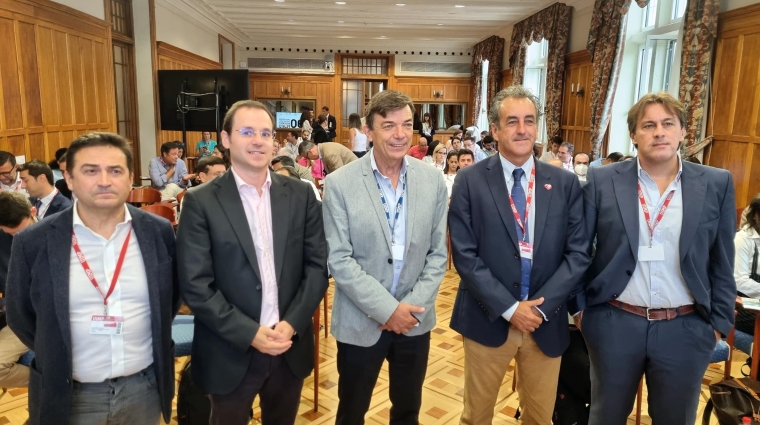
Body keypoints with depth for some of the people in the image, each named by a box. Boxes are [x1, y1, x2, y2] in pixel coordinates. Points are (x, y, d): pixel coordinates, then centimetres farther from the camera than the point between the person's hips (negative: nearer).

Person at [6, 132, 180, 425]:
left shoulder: (159, 232, -7)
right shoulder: (34, 242, -10)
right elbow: (19, 316, 3)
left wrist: (155, 343, 9)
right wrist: (56, 357, 8)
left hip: (144, 387, 1)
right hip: (69, 395, -1)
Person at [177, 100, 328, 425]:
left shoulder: (301, 195, 1)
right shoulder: (201, 202, -8)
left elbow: (318, 265, 0)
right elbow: (195, 285, -11)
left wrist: (292, 324, -10)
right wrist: (249, 333, -16)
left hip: (291, 347, 3)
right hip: (231, 353, -2)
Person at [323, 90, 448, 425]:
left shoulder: (433, 180, -2)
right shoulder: (339, 183, -11)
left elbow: (437, 253, 0)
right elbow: (339, 260, -13)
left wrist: (413, 307, -10)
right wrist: (387, 309, -17)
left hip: (415, 320, 3)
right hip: (360, 322, -2)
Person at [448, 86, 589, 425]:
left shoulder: (565, 184, 2)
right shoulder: (469, 181, -6)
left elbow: (578, 253, -2)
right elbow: (465, 255, -10)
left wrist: (541, 306, -12)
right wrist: (509, 308, -15)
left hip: (546, 321, 2)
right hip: (488, 319, -2)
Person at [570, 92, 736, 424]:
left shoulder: (716, 184, 0)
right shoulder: (602, 180, -4)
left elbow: (722, 262, 5)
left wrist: (719, 322, 4)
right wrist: (578, 306, 1)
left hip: (685, 329, 1)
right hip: (614, 324, -1)